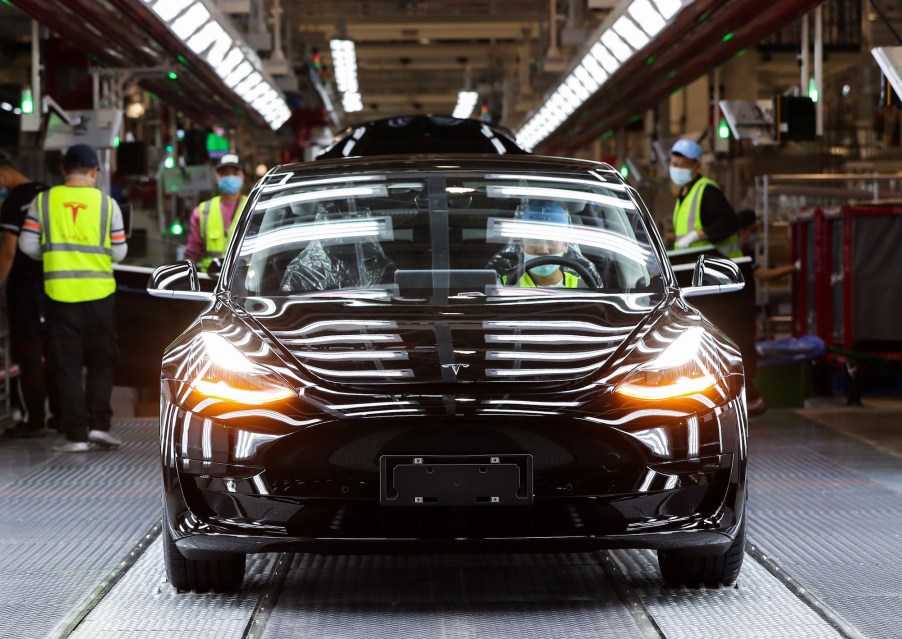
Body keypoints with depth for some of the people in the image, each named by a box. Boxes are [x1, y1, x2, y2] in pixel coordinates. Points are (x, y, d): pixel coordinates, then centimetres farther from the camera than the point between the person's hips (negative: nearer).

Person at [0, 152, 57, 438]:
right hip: (52, 284, 8)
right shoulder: (47, 193, 9)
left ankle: (34, 420, -2)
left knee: (28, 353, -3)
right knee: (52, 350, 15)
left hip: (25, 286, -8)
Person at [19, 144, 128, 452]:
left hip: (60, 292, 0)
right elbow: (119, 252, -1)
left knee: (67, 366, 6)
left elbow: (28, 245, -2)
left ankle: (77, 433, 5)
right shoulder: (106, 203, -2)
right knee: (101, 362, 14)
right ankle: (99, 424, 4)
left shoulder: (43, 201, 0)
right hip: (98, 292, 0)